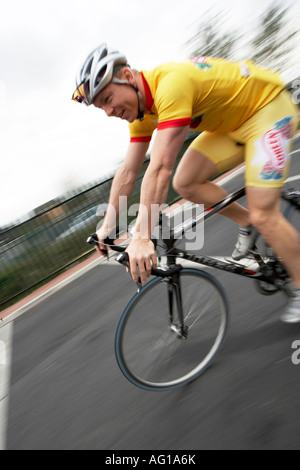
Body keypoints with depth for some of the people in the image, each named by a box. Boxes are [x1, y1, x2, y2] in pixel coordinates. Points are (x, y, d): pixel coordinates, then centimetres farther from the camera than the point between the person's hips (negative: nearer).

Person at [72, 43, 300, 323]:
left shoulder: (170, 83, -32)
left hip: (268, 106, -8)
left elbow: (160, 169, -40)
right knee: (185, 183, -8)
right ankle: (248, 224, 12)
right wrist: (107, 226, 0)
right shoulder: (140, 107, -4)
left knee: (263, 214, -15)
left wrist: (141, 237, -39)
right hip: (231, 122, 8)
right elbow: (127, 173, -1)